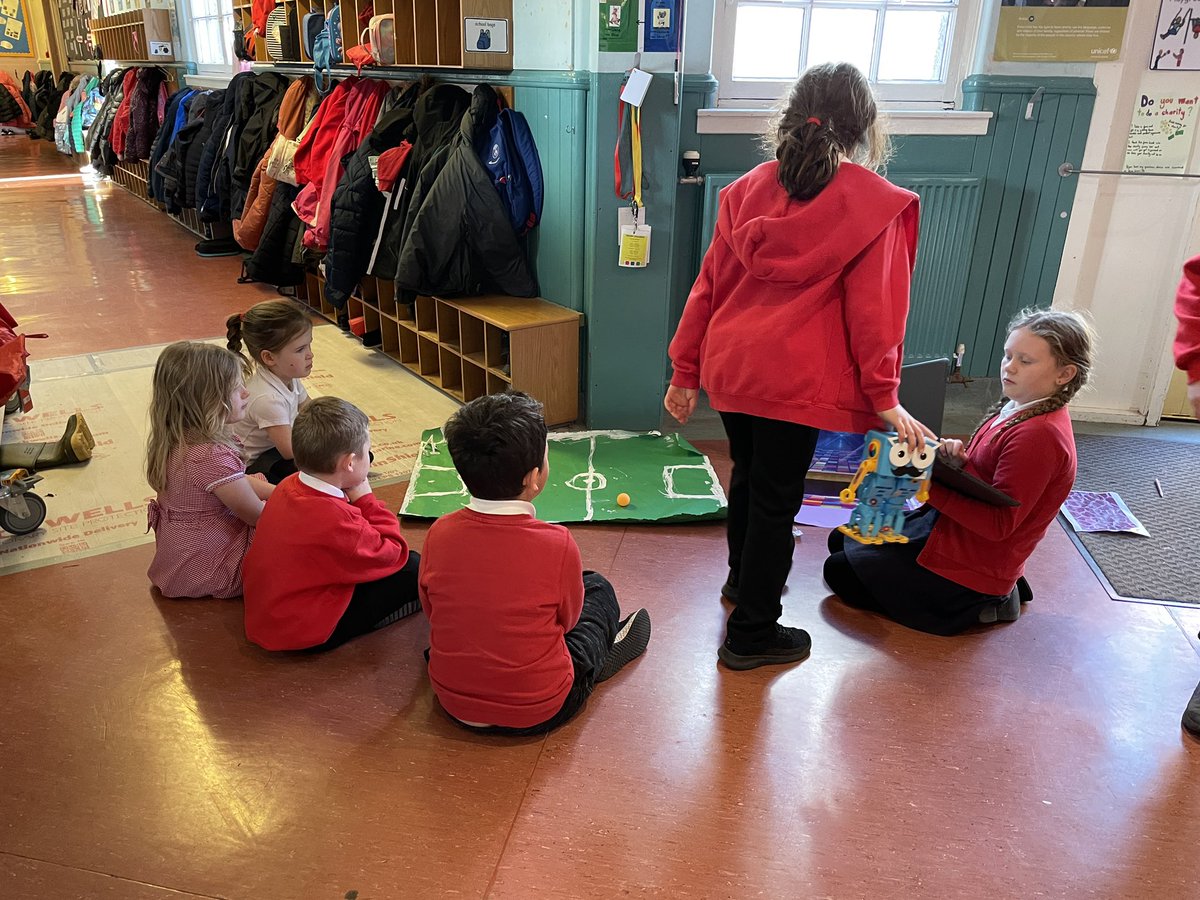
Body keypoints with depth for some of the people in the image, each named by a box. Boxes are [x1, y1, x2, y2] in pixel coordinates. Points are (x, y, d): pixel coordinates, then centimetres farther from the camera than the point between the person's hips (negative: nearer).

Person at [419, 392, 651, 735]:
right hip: (538, 713, -3)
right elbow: (567, 619, -6)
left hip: (454, 703, 3)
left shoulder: (439, 533, -15)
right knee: (599, 589, 18)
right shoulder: (556, 544, -25)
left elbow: (430, 610, 1)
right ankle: (603, 649, 44)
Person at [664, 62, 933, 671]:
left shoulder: (748, 189, 5)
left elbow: (709, 284, 6)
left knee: (748, 475, 24)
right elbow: (873, 308, -9)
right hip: (797, 377, -5)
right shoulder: (873, 203, -7)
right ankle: (752, 633, 17)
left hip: (729, 365, 5)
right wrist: (885, 399, -1)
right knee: (777, 498, 6)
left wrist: (685, 373, 11)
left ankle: (743, 577, 47)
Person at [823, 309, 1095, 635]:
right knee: (842, 540, 18)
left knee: (839, 571, -4)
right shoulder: (1018, 410, 5)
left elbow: (998, 524, -26)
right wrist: (958, 459, -10)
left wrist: (930, 485, -26)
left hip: (972, 566, -10)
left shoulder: (1039, 435, -25)